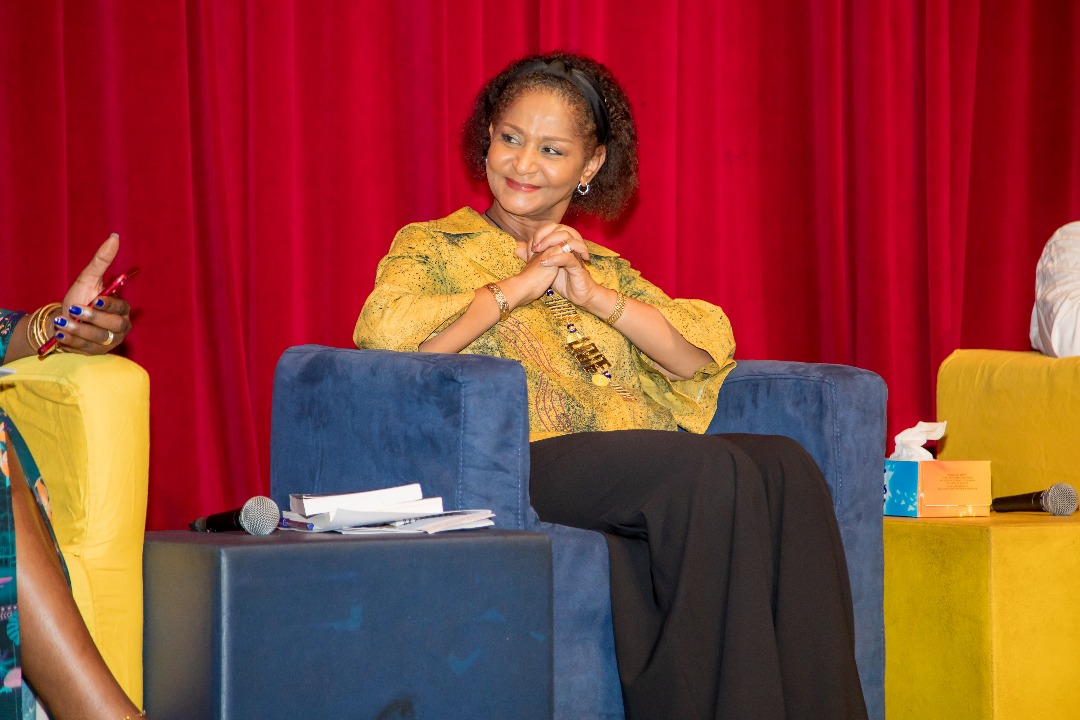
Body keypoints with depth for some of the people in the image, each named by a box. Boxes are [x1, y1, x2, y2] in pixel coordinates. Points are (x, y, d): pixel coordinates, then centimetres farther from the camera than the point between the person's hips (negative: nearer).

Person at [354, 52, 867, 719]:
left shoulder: (604, 267, 29)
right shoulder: (435, 248, 16)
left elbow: (706, 353, 11)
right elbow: (383, 333, -8)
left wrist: (593, 295, 1)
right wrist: (521, 286, -2)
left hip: (641, 471, 5)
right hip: (521, 462, -5)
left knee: (784, 466, -27)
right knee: (710, 469, -33)